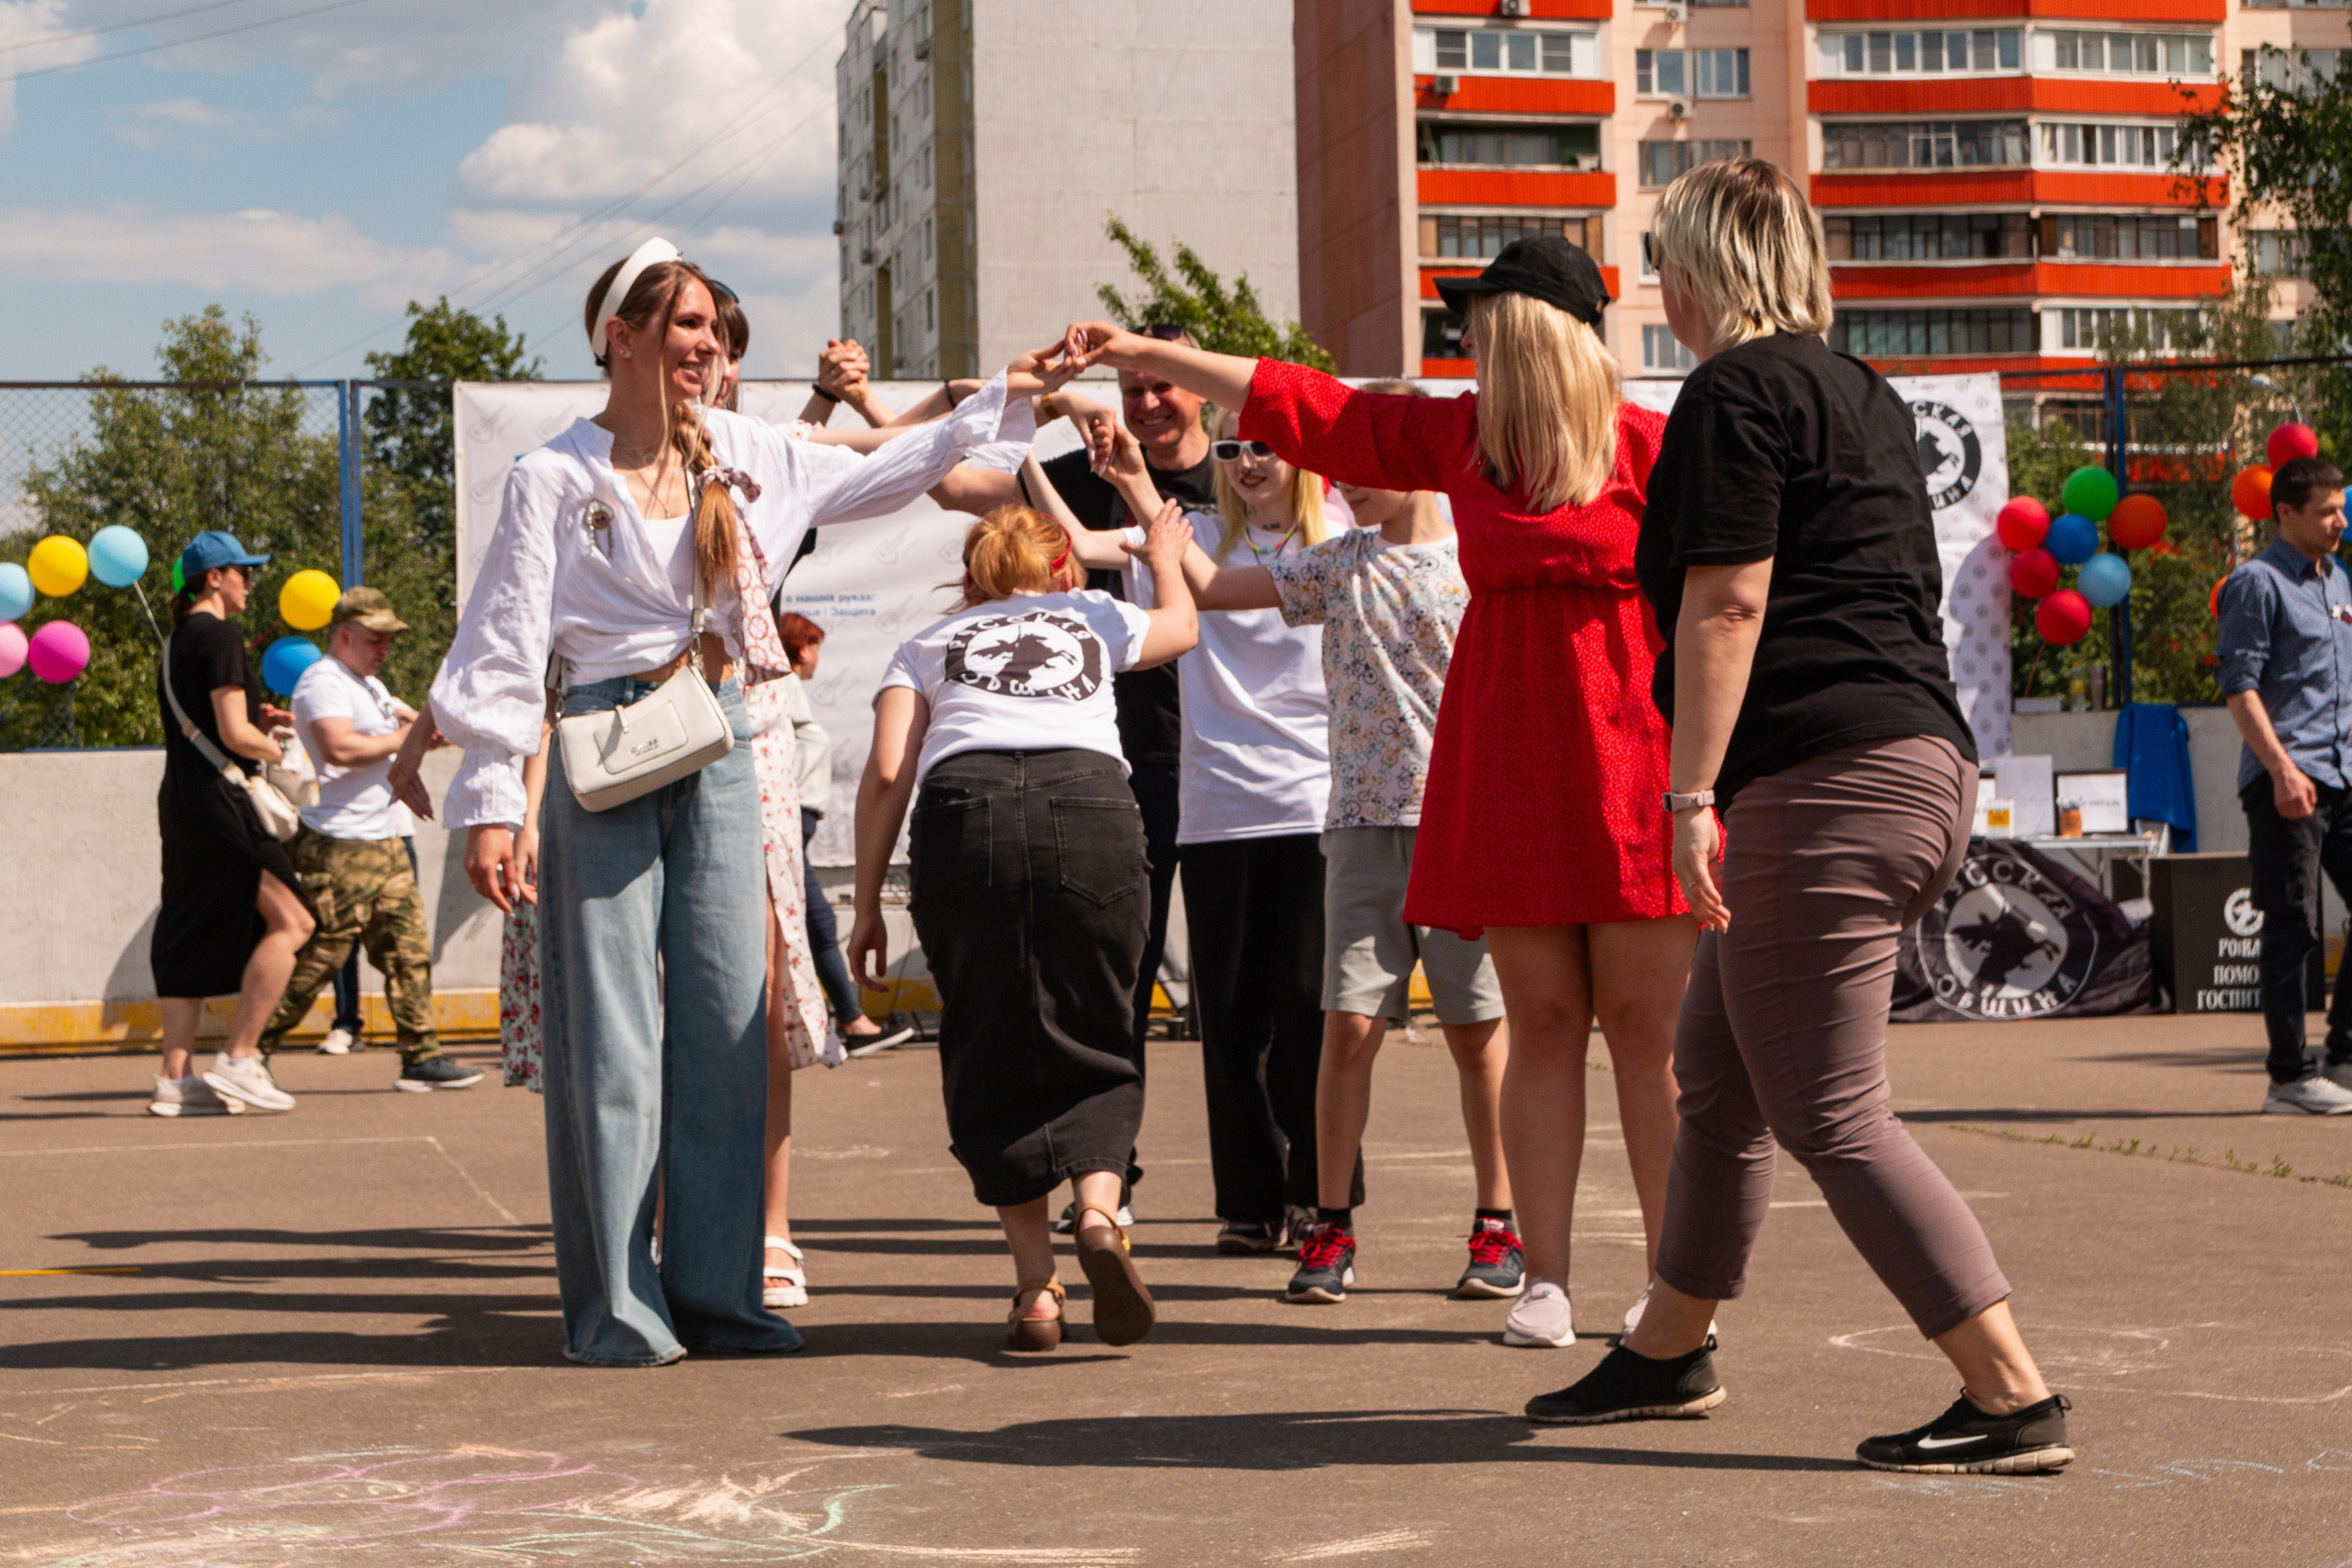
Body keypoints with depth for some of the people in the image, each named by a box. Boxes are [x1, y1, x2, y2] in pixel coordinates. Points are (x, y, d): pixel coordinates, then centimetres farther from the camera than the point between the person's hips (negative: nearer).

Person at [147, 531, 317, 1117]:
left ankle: (176, 1078, 6)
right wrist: (273, 747, 2)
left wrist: (258, 723, 17)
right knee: (291, 920, -7)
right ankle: (239, 1059, -9)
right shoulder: (219, 637, -11)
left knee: (191, 937, 9)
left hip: (180, 803, 10)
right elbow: (234, 734, -17)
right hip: (217, 801, -10)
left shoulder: (176, 642, 18)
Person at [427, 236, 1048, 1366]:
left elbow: (878, 478, 22)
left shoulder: (740, 456, 10)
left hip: (720, 743, 5)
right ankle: (615, 1304, 3)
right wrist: (489, 802, -11)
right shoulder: (554, 479, -3)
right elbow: (506, 646, -5)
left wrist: (1001, 402, 21)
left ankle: (715, 1289, 10)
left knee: (729, 1018, 3)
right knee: (612, 1030, -3)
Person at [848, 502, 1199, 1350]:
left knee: (992, 1058, 10)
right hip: (1090, 801, 0)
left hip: (964, 810, 0)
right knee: (1091, 1048, 13)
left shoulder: (929, 643, 27)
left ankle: (1036, 1285, 4)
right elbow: (1182, 624, 53)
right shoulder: (1093, 618, 31)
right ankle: (1099, 1213, -13)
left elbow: (886, 772, 12)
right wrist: (1165, 555, 72)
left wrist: (867, 905, 16)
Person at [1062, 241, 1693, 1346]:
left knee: (1645, 1024, -3)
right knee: (1542, 1022, 3)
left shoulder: (1648, 447, -4)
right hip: (1505, 766, 4)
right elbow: (1303, 406, 17)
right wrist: (1148, 356, 19)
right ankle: (1545, 1278, 6)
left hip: (1628, 760, -4)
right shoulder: (1458, 438, 12)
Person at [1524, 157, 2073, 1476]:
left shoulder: (1738, 392, -7)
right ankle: (1670, 1353, 32)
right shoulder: (1866, 394, 21)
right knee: (1718, 1080, 20)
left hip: (1823, 777, -10)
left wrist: (1694, 792, -18)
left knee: (1832, 1116, -8)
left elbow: (1727, 602, -16)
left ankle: (2015, 1399, -11)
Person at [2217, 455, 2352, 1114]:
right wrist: (2282, 768, -19)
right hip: (2287, 781, -8)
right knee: (2292, 928, -5)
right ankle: (2290, 1078, 0)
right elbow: (2240, 686, -12)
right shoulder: (2257, 583, -5)